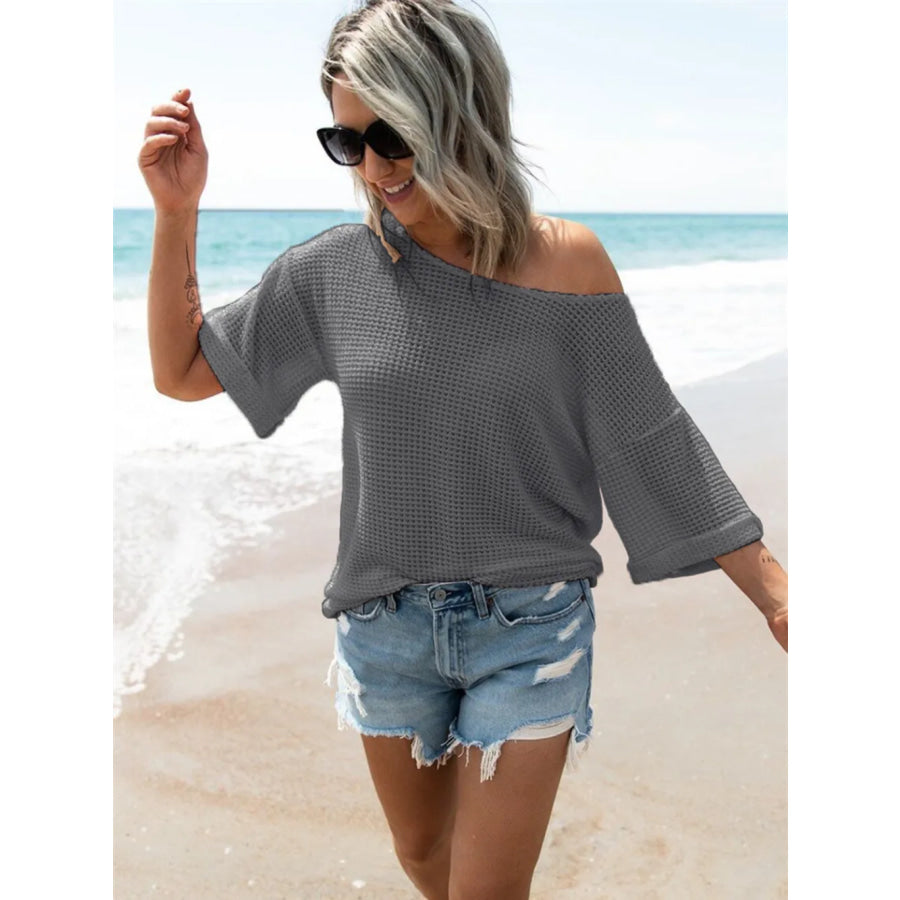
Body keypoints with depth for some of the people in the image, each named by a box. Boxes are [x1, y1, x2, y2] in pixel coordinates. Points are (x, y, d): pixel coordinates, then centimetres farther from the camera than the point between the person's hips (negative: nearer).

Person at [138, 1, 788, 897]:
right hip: (385, 623, 3)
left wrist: (770, 587, -8)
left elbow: (650, 437, -6)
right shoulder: (334, 270, -6)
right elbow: (181, 372, 2)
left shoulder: (565, 261, -11)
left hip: (530, 626, -3)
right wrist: (176, 213, -9)